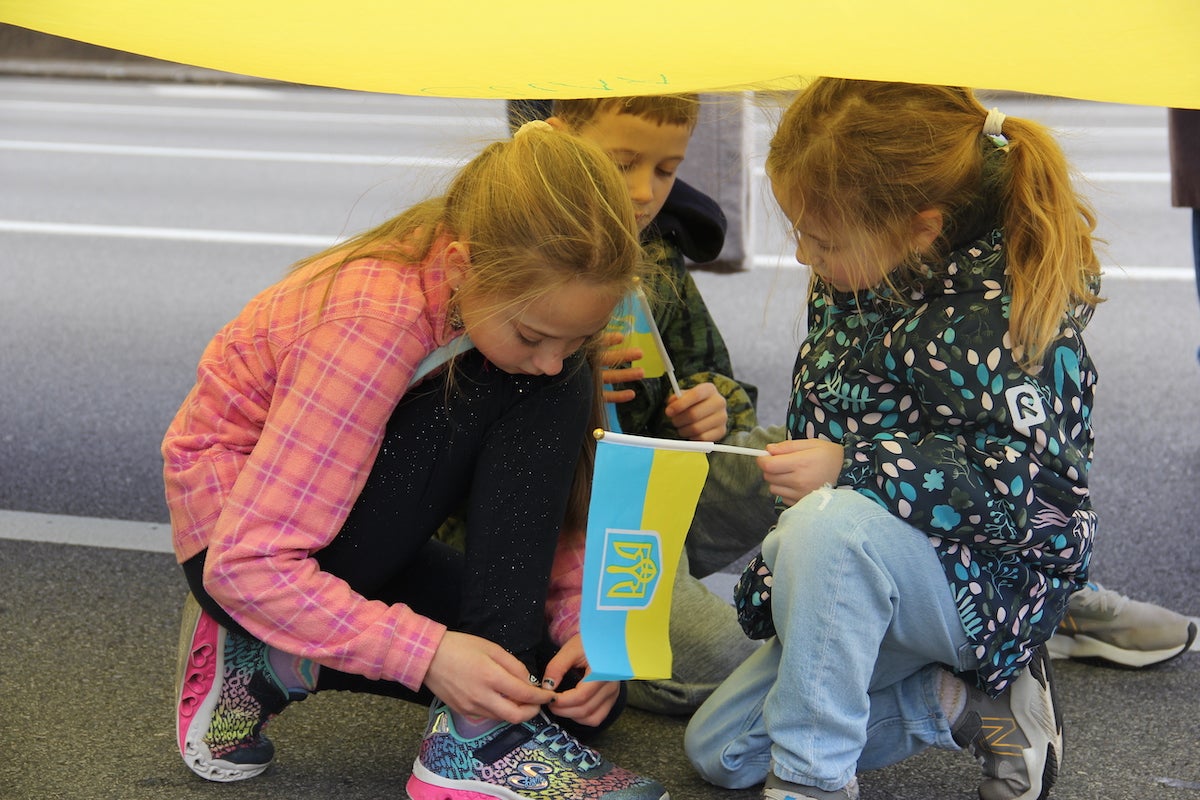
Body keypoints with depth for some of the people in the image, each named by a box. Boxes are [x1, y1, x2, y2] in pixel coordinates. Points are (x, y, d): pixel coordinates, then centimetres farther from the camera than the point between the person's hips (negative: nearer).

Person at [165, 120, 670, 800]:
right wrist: (426, 653, -37)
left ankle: (273, 664, -1)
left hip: (344, 525, 8)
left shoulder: (529, 306, -11)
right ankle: (479, 739, -23)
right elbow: (247, 563, -32)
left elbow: (555, 503, -2)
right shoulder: (374, 325, -32)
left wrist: (584, 623, -20)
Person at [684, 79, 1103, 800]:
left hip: (991, 586, -9)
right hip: (862, 583, 9)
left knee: (834, 523, -39)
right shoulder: (855, 279, 1)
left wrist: (850, 467, -32)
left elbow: (1017, 488, -29)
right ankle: (969, 704, 5)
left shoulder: (1009, 308, -24)